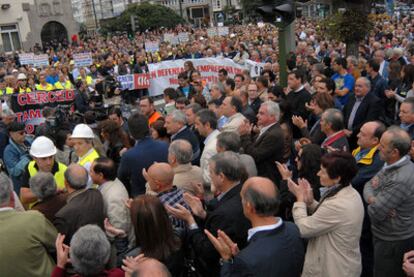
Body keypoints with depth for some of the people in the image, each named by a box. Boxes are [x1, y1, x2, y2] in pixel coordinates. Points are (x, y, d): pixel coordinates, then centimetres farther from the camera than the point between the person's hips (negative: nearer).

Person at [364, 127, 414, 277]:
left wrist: (373, 203, -6)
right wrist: (372, 199, -17)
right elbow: (368, 185, 5)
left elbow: (375, 213, -28)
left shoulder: (400, 180, -32)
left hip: (393, 243, -9)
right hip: (384, 236, 9)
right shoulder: (391, 165, -1)